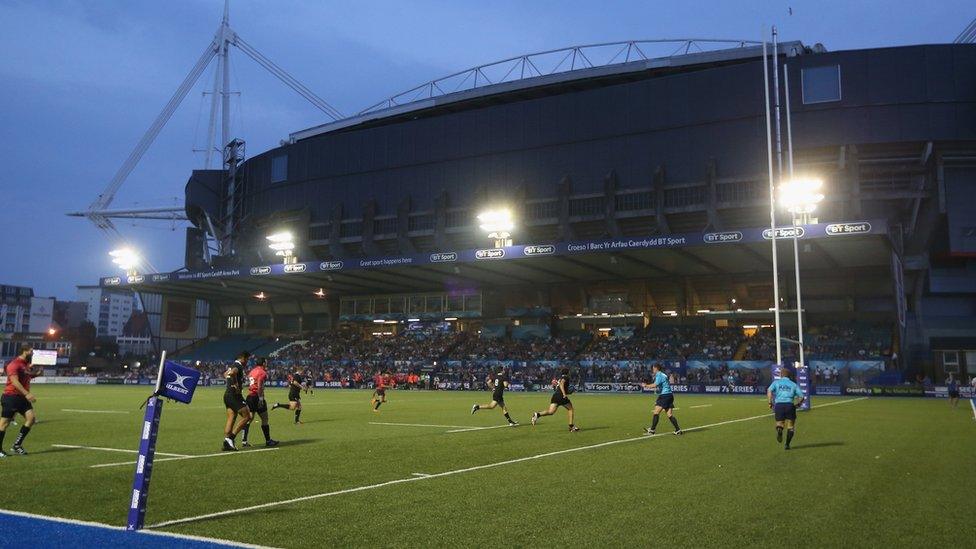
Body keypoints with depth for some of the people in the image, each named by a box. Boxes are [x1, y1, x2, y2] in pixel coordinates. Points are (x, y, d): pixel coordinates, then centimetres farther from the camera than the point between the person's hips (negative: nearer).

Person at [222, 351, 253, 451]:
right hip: (234, 394, -10)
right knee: (246, 417, -5)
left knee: (231, 419, 9)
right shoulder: (238, 366, -12)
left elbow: (225, 374, 38)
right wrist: (236, 385, -24)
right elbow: (232, 373, -34)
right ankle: (230, 437, -10)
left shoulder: (233, 366, 18)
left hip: (227, 394, 10)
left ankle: (226, 442, 4)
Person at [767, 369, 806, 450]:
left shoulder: (776, 382, 13)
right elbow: (802, 397, 8)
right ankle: (787, 444, -1)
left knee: (779, 423, 16)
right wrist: (797, 404, 23)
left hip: (778, 405, 0)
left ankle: (779, 430, -19)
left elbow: (769, 391, -6)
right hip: (790, 405, 0)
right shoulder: (793, 384, 15)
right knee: (790, 426, 12)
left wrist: (770, 403, -1)